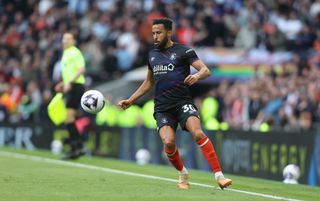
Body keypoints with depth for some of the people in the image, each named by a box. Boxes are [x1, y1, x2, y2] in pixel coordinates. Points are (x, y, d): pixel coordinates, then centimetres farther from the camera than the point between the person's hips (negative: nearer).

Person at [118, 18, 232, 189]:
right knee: (168, 142, -21)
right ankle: (182, 174, 7)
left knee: (198, 133, -28)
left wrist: (197, 76, -31)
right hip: (162, 108, 4)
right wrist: (130, 100, 25)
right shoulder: (152, 54, 17)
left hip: (183, 102, -4)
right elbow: (149, 82, 30)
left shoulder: (183, 51, 0)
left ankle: (219, 175, -27)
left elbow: (205, 70, -8)